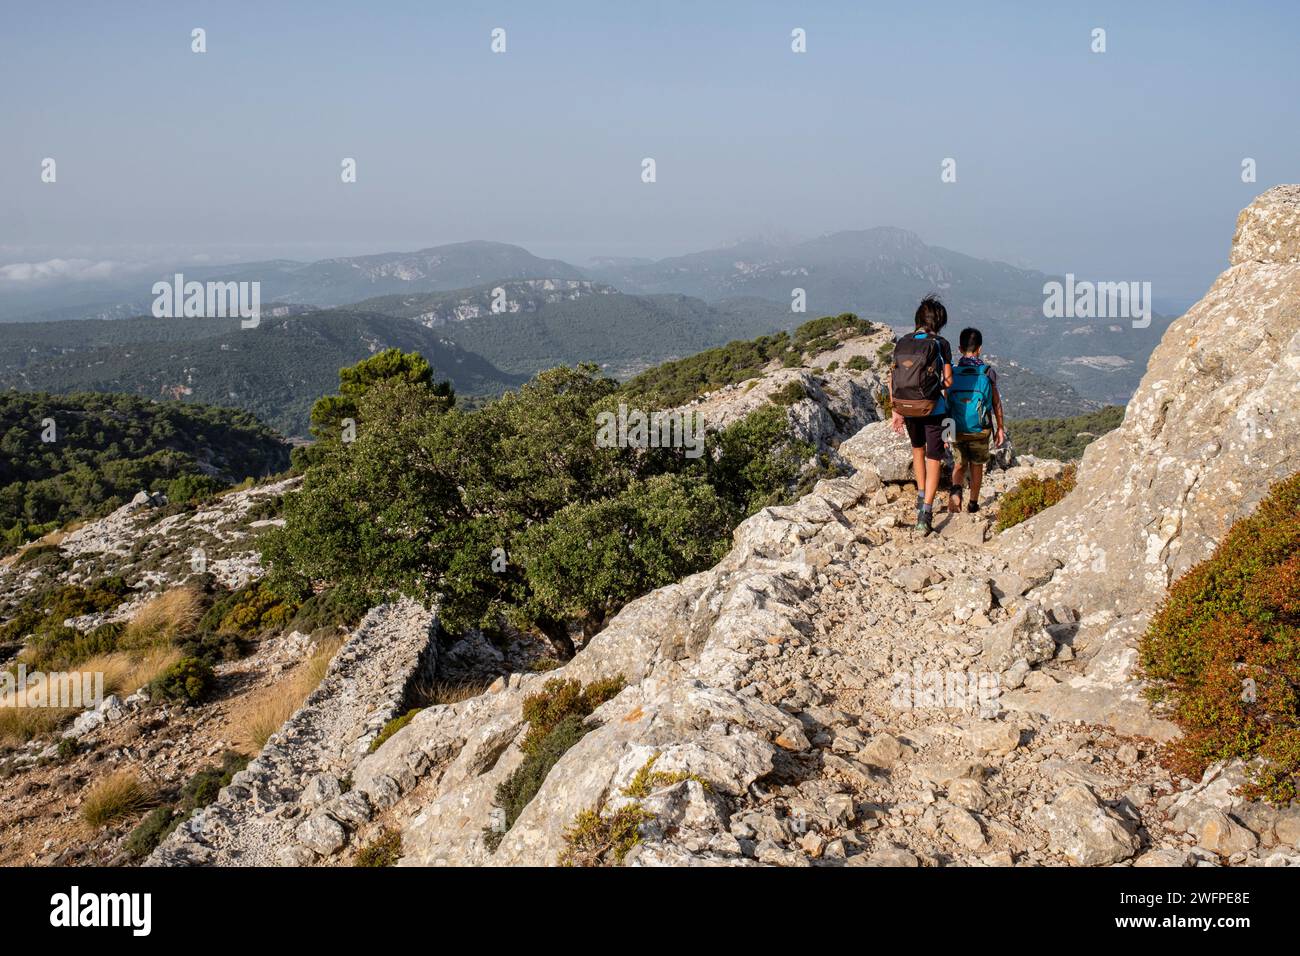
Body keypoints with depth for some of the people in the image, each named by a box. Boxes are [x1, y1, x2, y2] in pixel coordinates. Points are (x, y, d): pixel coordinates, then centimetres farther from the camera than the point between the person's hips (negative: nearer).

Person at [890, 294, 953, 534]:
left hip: (906, 407, 4)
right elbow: (948, 380, -9)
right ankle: (925, 513, -4)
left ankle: (921, 496, 33)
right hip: (933, 408, -4)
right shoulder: (940, 344, -12)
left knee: (917, 448, 30)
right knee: (933, 460, 4)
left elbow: (892, 380, 0)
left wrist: (896, 411, 7)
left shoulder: (902, 343, -1)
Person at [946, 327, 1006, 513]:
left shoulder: (952, 372, -5)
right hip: (980, 429, -1)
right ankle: (973, 504, 23)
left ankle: (956, 489, -15)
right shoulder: (987, 372, -7)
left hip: (957, 429, 1)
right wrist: (1001, 428, 11)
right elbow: (996, 403, 0)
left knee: (959, 464, 14)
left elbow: (946, 402, -1)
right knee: (976, 465, 17)